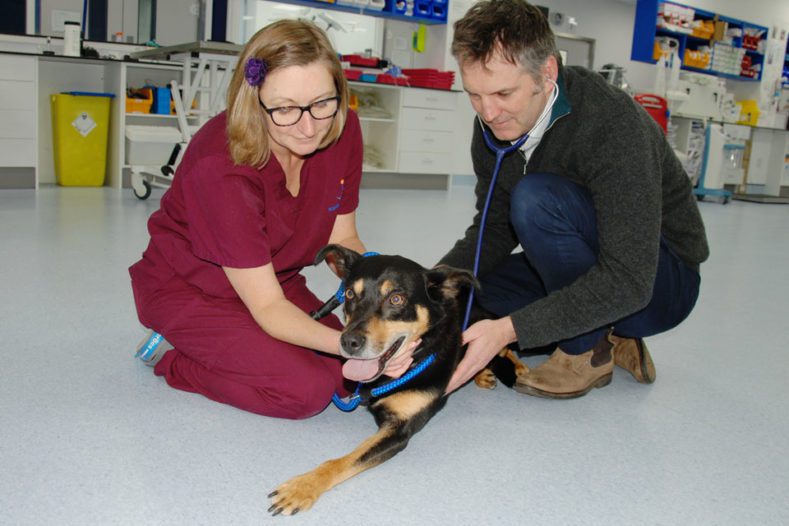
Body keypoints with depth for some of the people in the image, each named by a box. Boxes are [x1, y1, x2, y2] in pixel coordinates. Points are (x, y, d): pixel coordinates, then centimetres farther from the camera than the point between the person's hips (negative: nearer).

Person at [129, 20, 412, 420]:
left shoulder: (343, 129, -17)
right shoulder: (221, 167, -33)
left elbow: (342, 239, -5)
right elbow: (267, 305, -30)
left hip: (275, 279, 7)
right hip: (190, 291, -7)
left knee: (355, 375, -7)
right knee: (306, 389, -24)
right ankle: (172, 354, -1)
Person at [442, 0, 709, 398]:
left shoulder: (612, 124, -30)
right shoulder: (493, 126, -8)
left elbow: (628, 282, -34)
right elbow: (493, 229, 0)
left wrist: (509, 329, -39)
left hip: (656, 281, -8)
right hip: (586, 274, 8)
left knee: (535, 199, -30)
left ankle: (588, 349, -9)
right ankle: (610, 338, 5)